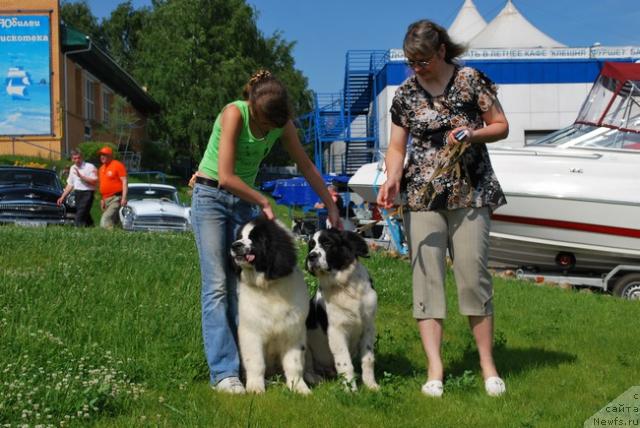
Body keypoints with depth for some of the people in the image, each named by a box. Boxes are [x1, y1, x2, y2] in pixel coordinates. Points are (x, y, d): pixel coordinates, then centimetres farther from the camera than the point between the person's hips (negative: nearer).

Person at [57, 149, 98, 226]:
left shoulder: (90, 167, -6)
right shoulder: (72, 168, 16)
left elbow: (94, 181, -15)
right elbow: (70, 184, 22)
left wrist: (81, 176, -18)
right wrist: (62, 197, 17)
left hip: (87, 192, -7)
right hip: (77, 193, 7)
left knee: (80, 215, -16)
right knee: (85, 214, 10)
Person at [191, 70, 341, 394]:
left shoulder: (282, 123, -4)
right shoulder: (234, 113, -21)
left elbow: (306, 166, 8)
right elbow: (226, 177, -24)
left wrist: (331, 206, 9)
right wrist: (264, 202, -14)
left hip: (246, 200, 5)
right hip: (211, 197, -5)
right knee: (217, 286, -11)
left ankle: (246, 364, 0)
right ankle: (223, 372, -15)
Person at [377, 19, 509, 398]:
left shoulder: (472, 81, -2)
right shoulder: (406, 93, 5)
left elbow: (501, 126, 4)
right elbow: (397, 146, 5)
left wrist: (472, 133, -16)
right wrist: (392, 180, -14)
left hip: (470, 192, -2)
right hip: (422, 194, 2)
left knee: (473, 273, -5)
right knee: (426, 275, -5)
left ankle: (488, 364, 7)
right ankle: (435, 367, -3)